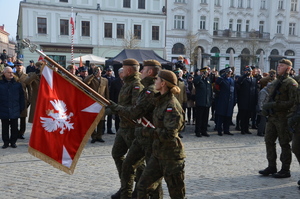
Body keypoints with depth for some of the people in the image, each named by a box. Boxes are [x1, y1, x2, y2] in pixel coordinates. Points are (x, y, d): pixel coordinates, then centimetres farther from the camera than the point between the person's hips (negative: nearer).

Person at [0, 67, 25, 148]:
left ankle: (13, 142, 20)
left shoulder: (17, 84, 2)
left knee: (14, 128, 8)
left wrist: (21, 107, 0)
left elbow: (21, 97, 4)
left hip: (14, 111, 0)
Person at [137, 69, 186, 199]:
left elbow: (170, 134, -26)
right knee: (142, 186, 11)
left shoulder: (171, 105, -20)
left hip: (171, 155, -9)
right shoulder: (161, 101, 8)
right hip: (158, 153, 9)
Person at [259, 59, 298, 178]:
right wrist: (266, 107, 4)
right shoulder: (275, 82, 15)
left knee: (284, 144, 1)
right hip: (272, 117, 8)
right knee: (269, 140, 10)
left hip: (283, 118, -8)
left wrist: (275, 105, -22)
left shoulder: (291, 83, -9)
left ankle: (285, 170, 12)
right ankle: (271, 167, 22)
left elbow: (293, 102, -18)